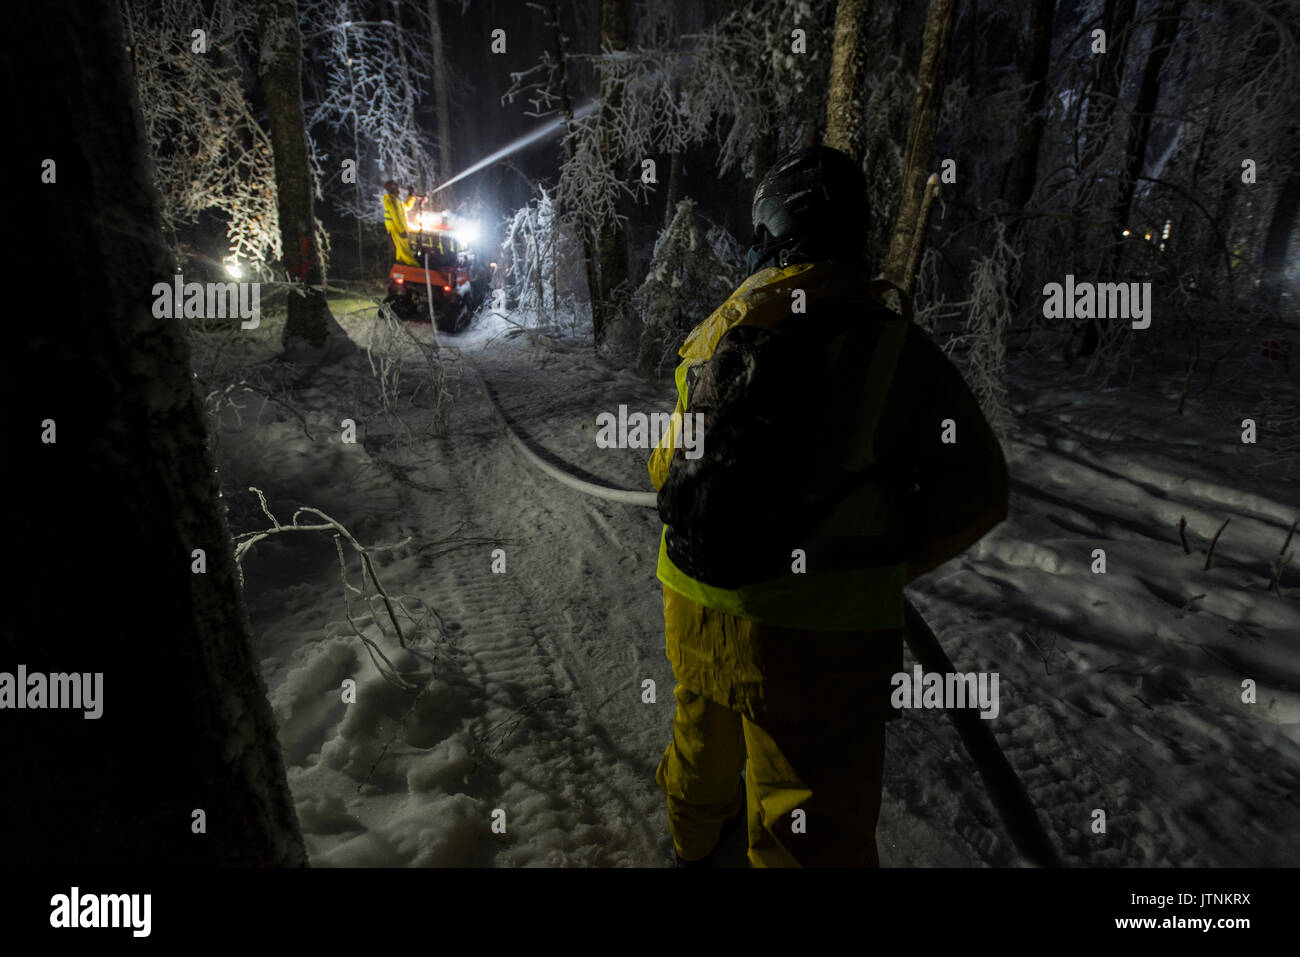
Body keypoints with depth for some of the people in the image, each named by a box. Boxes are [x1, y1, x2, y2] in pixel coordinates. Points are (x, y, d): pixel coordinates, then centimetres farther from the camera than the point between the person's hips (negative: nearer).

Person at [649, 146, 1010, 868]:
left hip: (694, 609, 5)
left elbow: (664, 468, 11)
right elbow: (975, 493, -5)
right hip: (818, 639, -4)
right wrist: (886, 563, 7)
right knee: (814, 840, 15)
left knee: (704, 736, 32)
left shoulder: (710, 337, 1)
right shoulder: (894, 349, -11)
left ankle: (693, 835, 61)